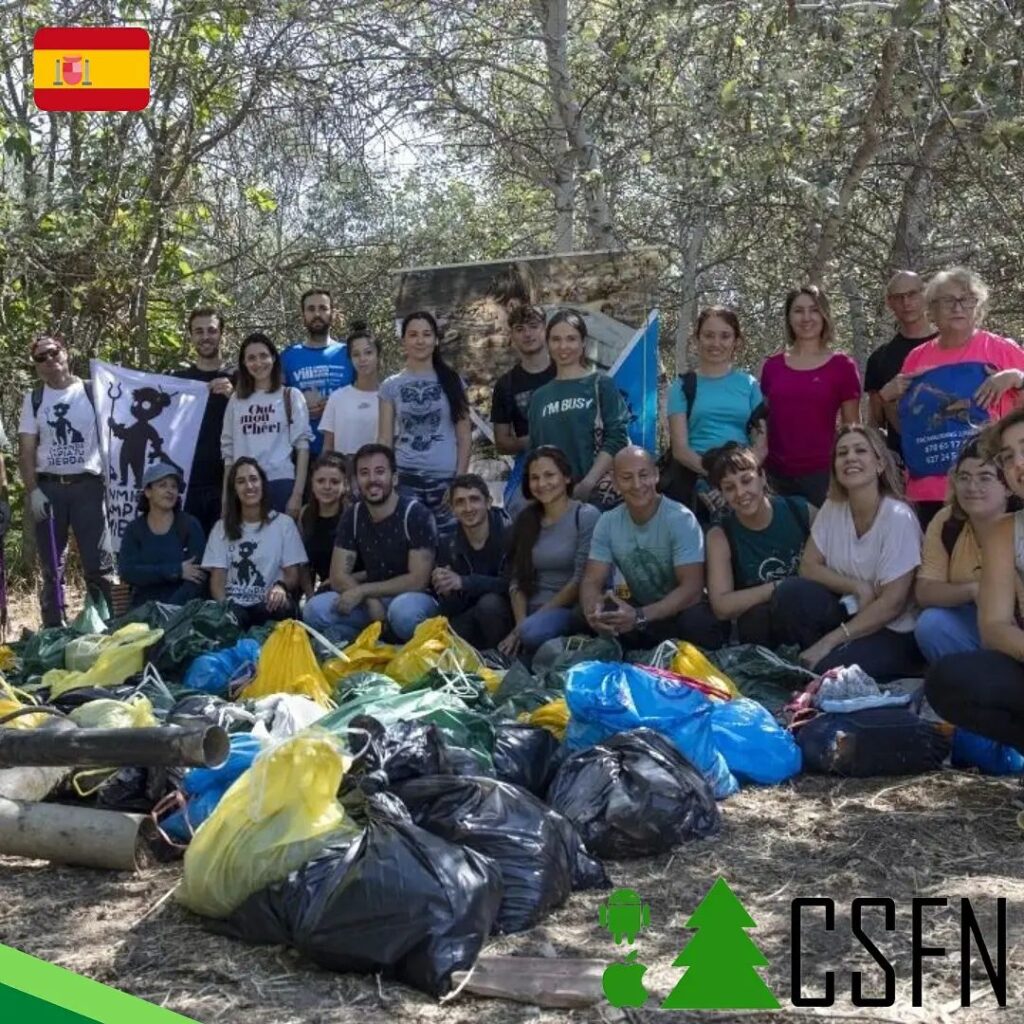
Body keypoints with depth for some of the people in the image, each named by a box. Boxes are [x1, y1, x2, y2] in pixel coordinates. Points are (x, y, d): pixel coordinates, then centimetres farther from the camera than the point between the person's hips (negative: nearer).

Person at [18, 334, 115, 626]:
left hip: (87, 485, -2)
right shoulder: (34, 399, 10)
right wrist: (33, 490, -7)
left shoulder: (92, 392, 5)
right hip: (48, 488, 2)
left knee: (100, 564, -4)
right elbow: (26, 450, 6)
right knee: (52, 567, 6)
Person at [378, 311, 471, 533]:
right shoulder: (391, 386, 8)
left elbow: (465, 437, 5)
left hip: (446, 479, 0)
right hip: (405, 479, 0)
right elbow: (385, 440, 7)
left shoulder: (452, 381, 7)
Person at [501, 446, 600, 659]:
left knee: (534, 632, -35)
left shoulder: (586, 516, -5)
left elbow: (581, 580, -11)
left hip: (572, 611, -3)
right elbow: (517, 580, 7)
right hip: (533, 614, 3)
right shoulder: (526, 520, 12)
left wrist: (528, 624, -13)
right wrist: (521, 623, -11)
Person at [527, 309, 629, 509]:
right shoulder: (540, 396, 15)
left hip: (598, 496, -3)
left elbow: (616, 440, -4)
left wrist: (587, 484, -13)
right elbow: (534, 450, 16)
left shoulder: (601, 385, 4)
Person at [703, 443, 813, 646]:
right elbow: (722, 607, -16)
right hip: (762, 629, -1)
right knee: (758, 613, -34)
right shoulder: (720, 537, -5)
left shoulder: (802, 510, -3)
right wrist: (777, 587, -19)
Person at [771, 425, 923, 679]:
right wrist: (857, 587, -17)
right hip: (852, 614, 5)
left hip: (894, 632, -5)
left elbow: (893, 603, -19)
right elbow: (808, 567, 0)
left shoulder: (898, 517, -17)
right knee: (791, 592, -21)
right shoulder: (831, 509, -1)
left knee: (829, 668, -31)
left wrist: (830, 641, -20)